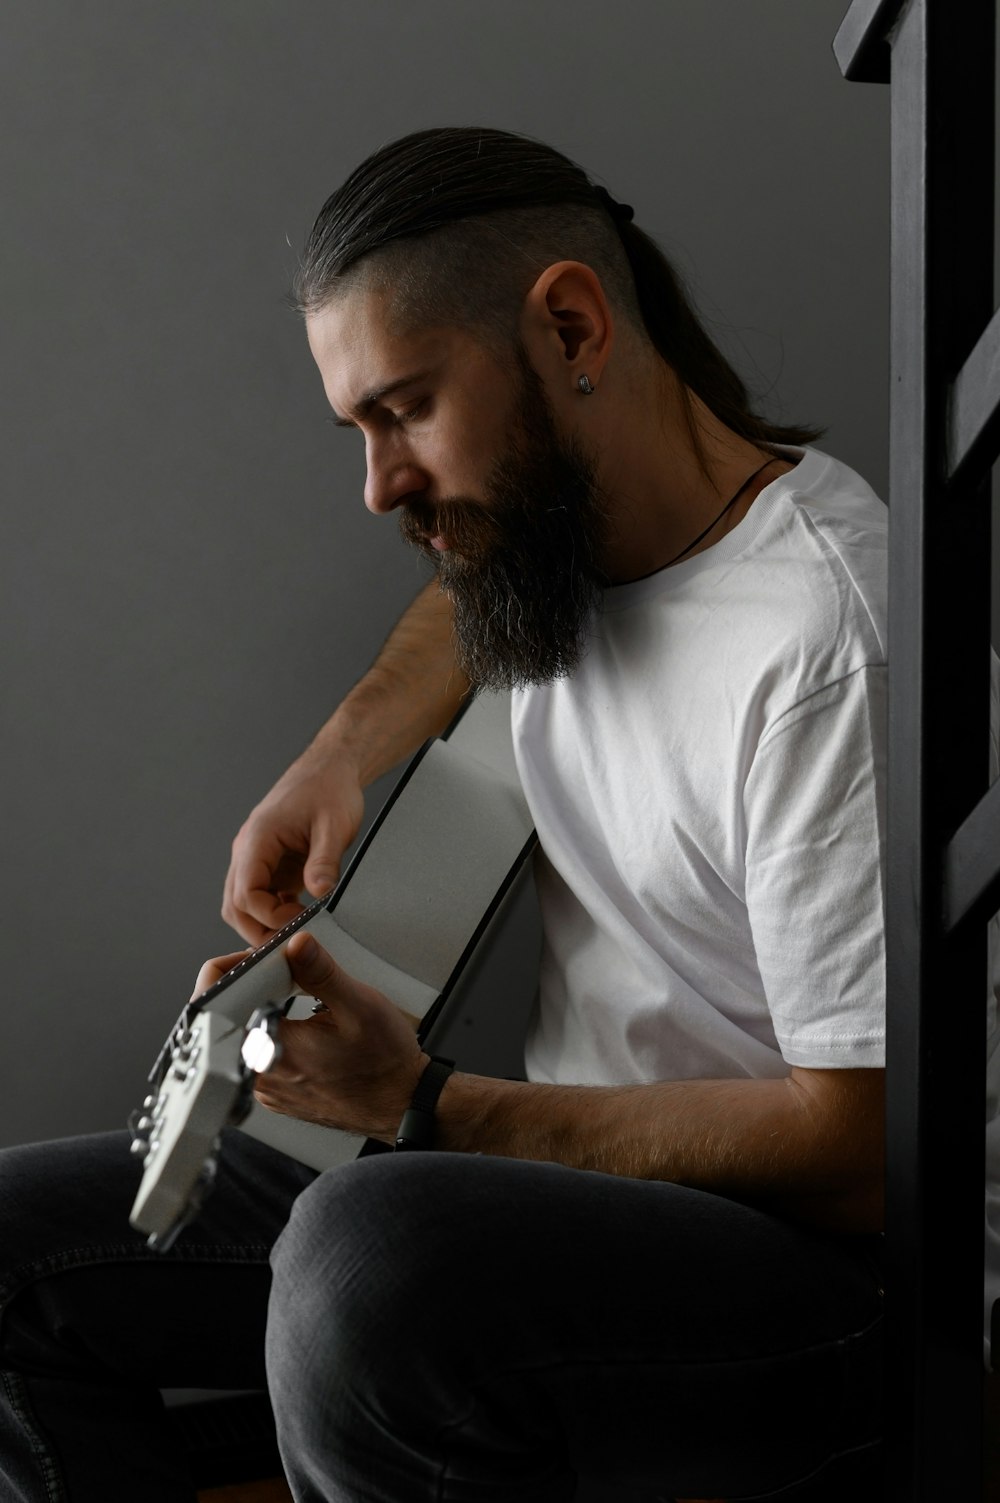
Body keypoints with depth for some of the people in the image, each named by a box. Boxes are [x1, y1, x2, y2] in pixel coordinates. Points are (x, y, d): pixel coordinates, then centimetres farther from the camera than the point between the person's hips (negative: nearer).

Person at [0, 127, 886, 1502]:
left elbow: (861, 1147, -22)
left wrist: (430, 1104, -19)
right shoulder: (552, 511, 4)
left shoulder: (825, 636, -23)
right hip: (570, 1185, 8)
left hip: (816, 1264, -8)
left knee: (369, 1248, -38)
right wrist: (344, 752, 11)